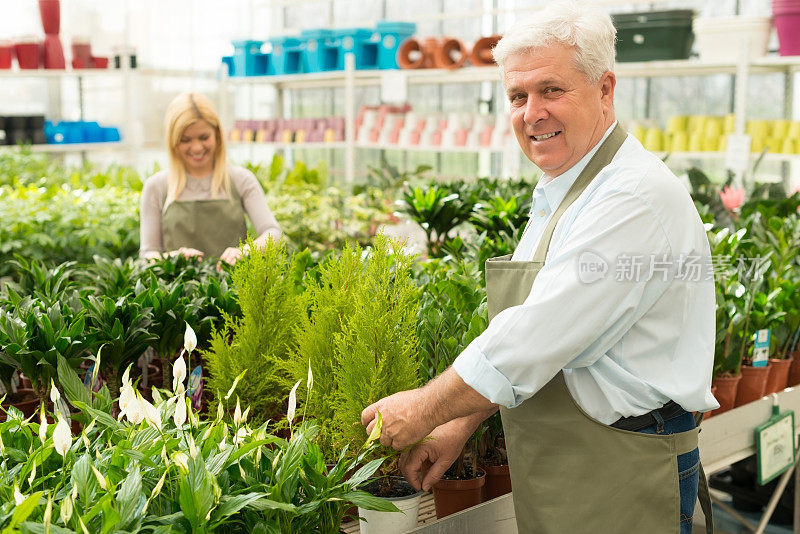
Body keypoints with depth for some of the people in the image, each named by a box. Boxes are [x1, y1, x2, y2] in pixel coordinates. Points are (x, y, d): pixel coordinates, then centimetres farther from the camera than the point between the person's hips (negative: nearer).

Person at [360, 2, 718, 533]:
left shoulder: (635, 196, -22)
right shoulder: (557, 195, 12)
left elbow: (534, 342, -24)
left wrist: (425, 410, -13)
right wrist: (459, 425, 7)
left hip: (619, 488, -9)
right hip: (555, 470, 9)